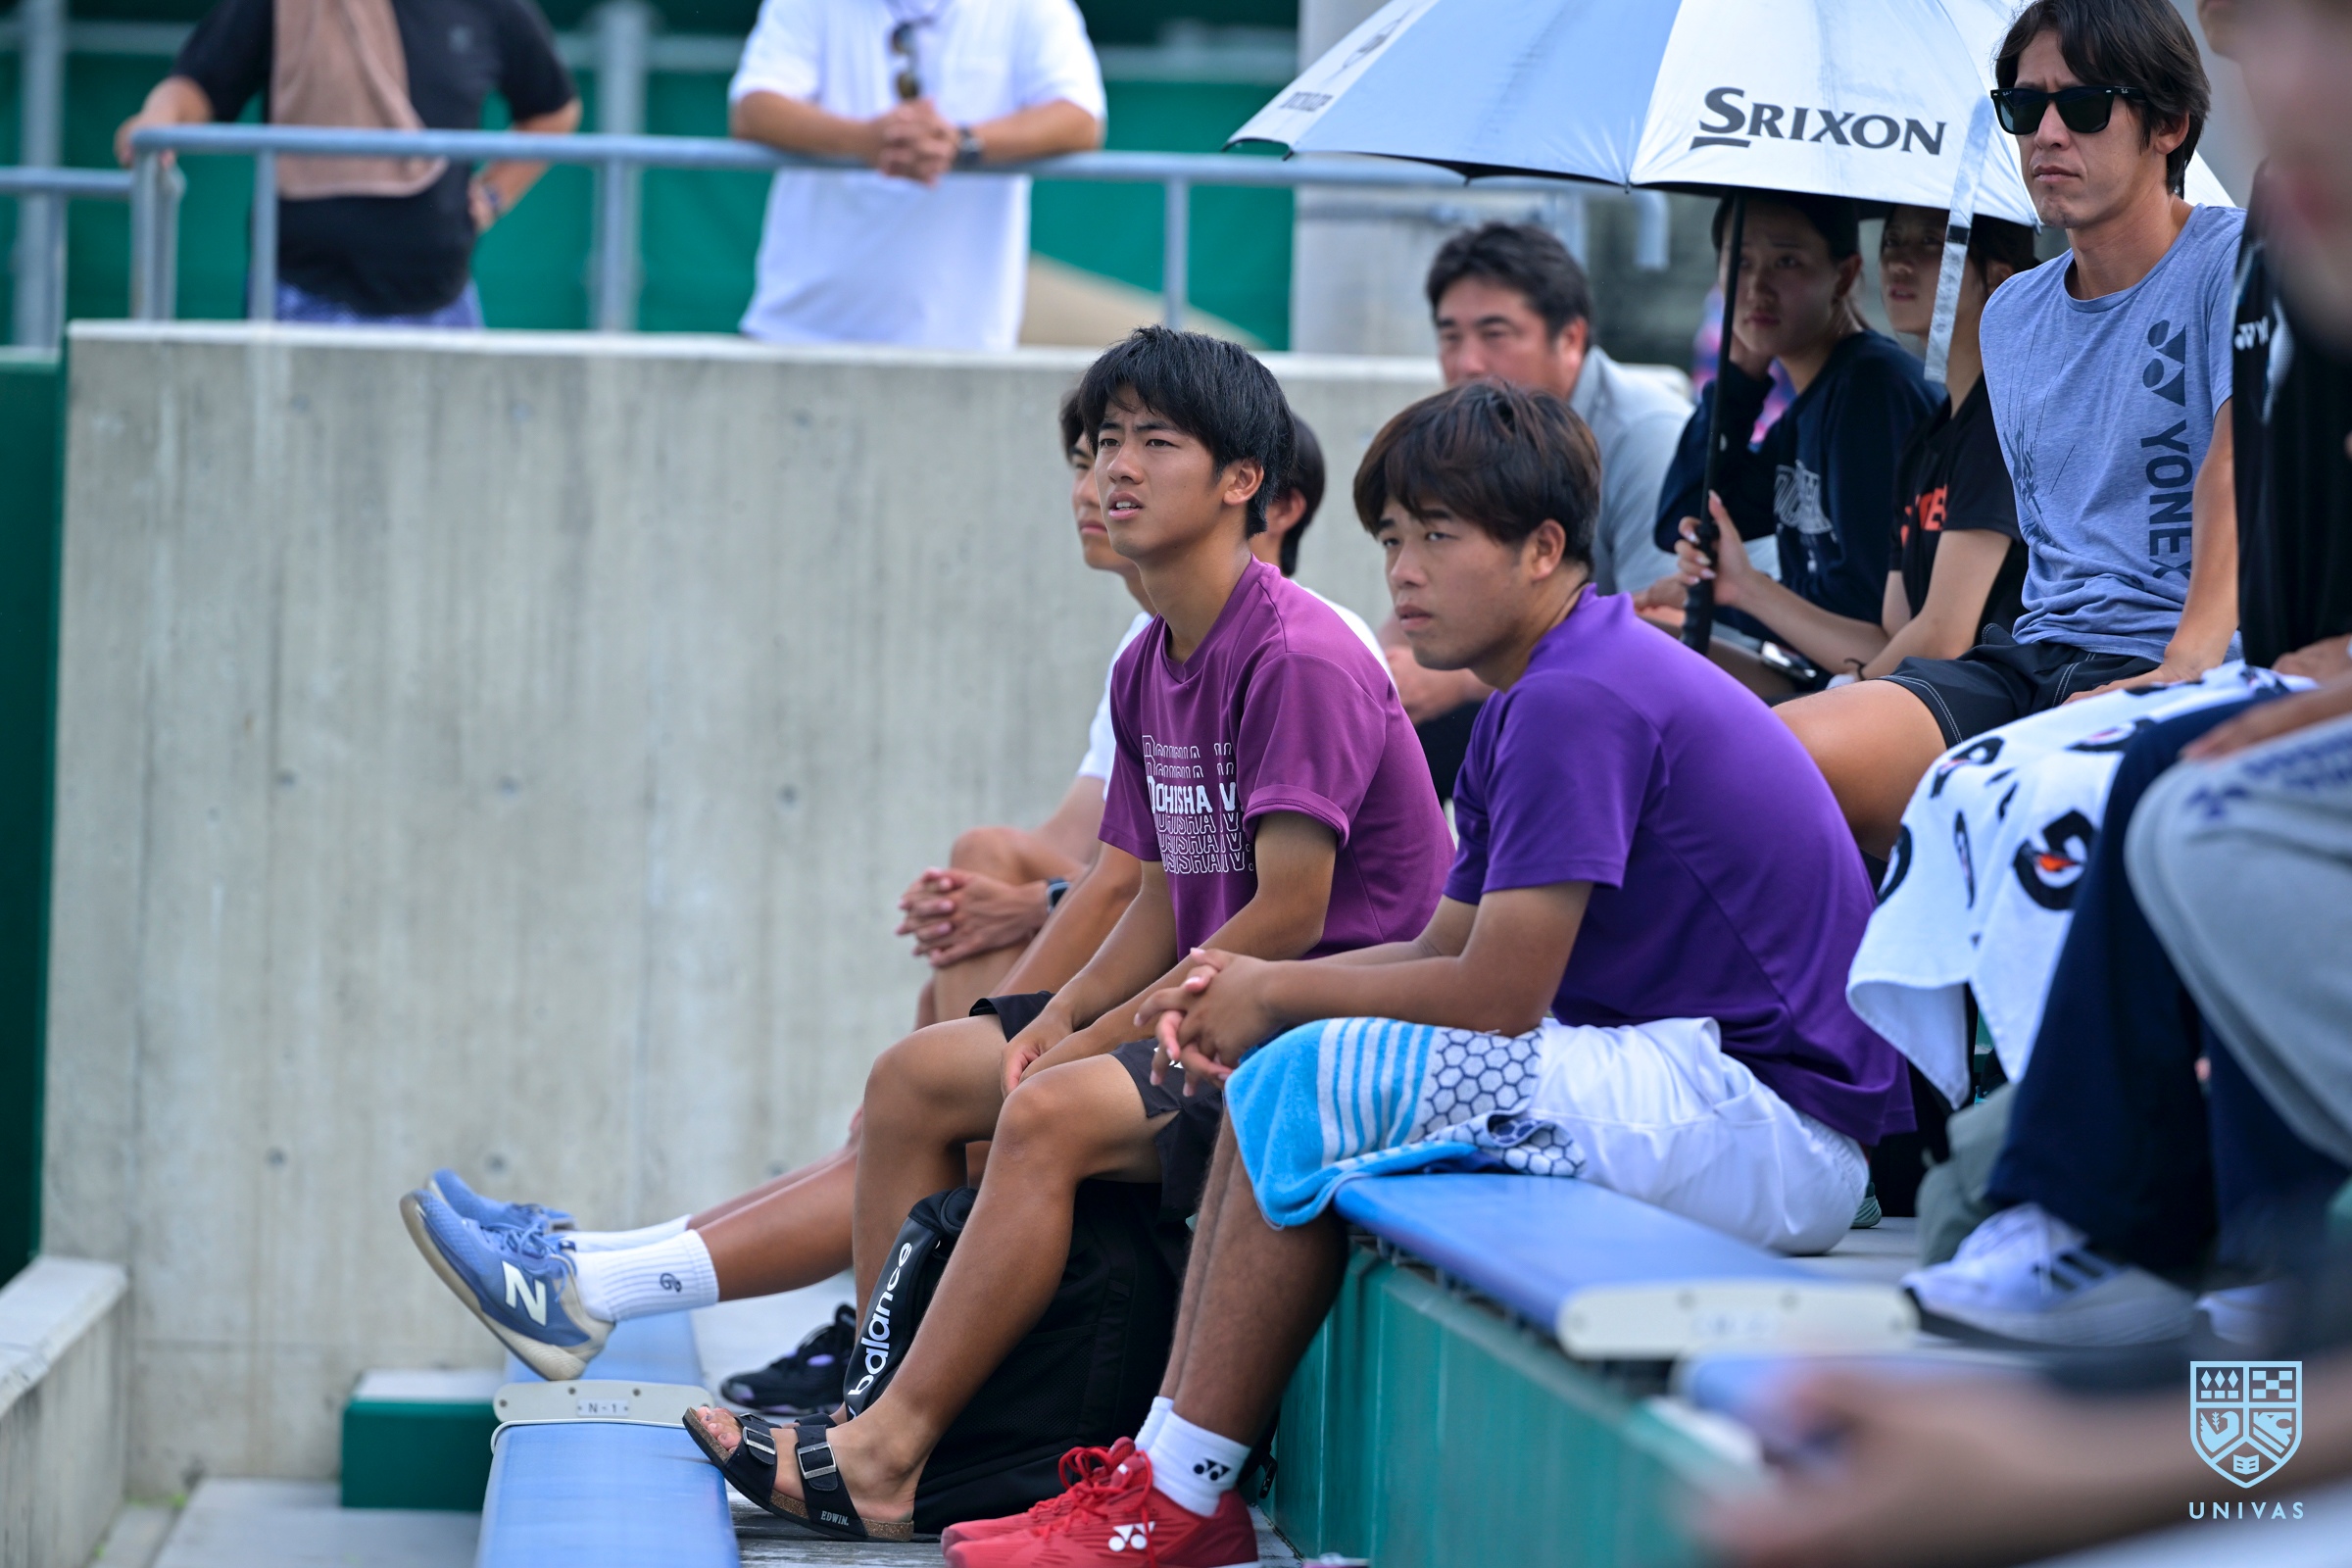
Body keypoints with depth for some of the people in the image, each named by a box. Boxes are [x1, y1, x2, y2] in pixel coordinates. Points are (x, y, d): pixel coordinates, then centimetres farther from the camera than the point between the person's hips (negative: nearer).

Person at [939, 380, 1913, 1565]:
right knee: (1275, 1067, 10)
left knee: (1311, 1083, -16)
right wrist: (1248, 985, 0)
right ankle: (1167, 1460, 5)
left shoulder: (1582, 701, -18)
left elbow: (1497, 993, -20)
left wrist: (1278, 995, -6)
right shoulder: (1528, 703, 16)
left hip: (1766, 1128, -11)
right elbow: (1451, 948, 16)